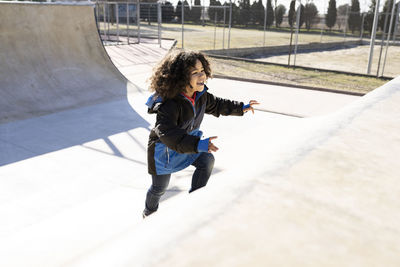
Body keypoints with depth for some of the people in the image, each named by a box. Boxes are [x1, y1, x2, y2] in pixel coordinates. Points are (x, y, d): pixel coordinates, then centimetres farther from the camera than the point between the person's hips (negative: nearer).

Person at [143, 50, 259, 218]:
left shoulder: (200, 94, -11)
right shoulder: (169, 104, -38)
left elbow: (215, 105, 10)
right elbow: (167, 133, -48)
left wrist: (241, 108, 9)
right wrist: (197, 144, -59)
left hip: (188, 142, 7)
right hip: (164, 149, -6)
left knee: (207, 160, -8)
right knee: (159, 187, 9)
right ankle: (150, 212, 42)